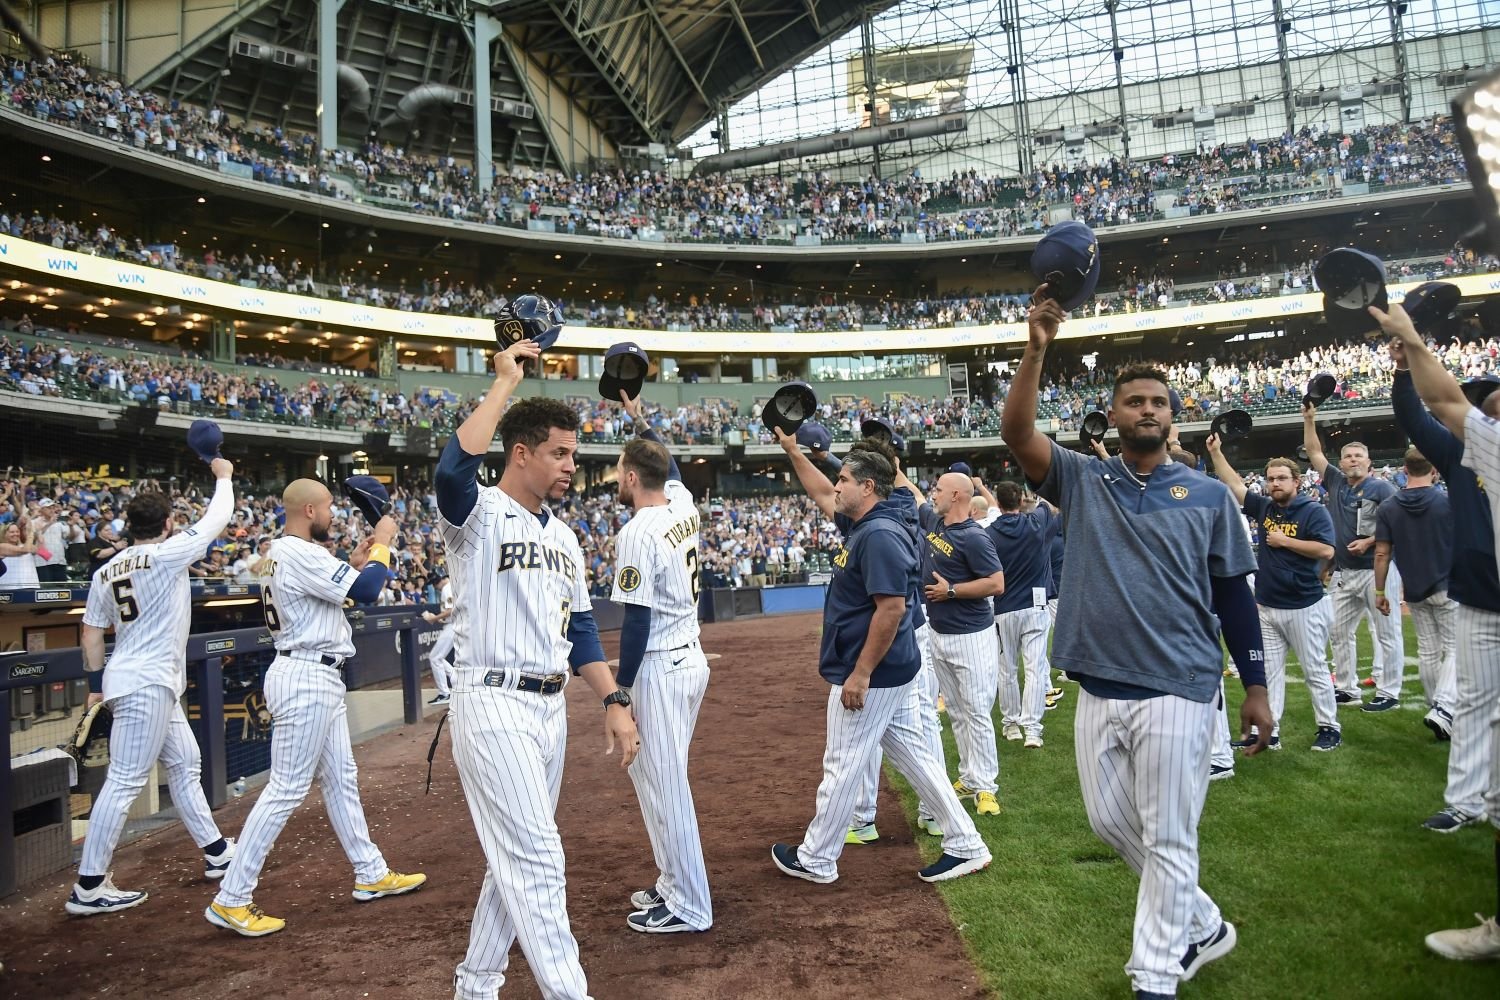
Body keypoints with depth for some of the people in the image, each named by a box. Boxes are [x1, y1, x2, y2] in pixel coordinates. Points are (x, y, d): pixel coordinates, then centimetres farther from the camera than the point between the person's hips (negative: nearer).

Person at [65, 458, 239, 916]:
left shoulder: (106, 570, 9)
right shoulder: (168, 553, -12)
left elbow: (91, 634, 11)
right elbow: (218, 518, -2)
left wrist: (98, 685, 18)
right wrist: (223, 476, 14)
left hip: (150, 682, 9)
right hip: (147, 684, -9)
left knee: (185, 764, 16)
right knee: (125, 780, -6)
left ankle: (217, 852, 25)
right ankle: (89, 886, -1)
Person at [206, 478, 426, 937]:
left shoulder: (284, 552, 14)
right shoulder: (301, 555, -18)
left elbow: (334, 588, 22)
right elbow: (366, 590, -21)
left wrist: (354, 561, 13)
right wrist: (382, 543, -8)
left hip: (319, 679, 11)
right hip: (306, 679, -11)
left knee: (341, 778, 15)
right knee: (287, 788, -4)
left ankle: (371, 874, 25)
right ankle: (230, 900, 5)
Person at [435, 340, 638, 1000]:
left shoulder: (563, 536, 14)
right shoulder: (478, 514, -9)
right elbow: (452, 472, -33)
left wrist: (614, 702, 7)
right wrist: (505, 384, -23)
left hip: (551, 708, 8)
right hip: (494, 706, -8)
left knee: (516, 860, 17)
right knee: (538, 859, -7)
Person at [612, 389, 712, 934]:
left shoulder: (637, 532, -18)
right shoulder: (683, 506, 4)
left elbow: (637, 621, -19)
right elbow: (668, 465, 28)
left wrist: (621, 690, -12)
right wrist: (638, 417, 34)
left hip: (658, 669, -9)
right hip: (691, 659, 9)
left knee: (663, 784, 0)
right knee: (661, 777, 20)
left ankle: (688, 907, 11)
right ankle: (675, 883, 31)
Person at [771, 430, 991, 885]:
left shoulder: (879, 536, -21)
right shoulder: (862, 524, 9)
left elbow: (892, 607, -27)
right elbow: (822, 495, 26)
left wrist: (860, 674, -24)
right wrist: (792, 450, 26)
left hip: (870, 676, -10)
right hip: (895, 673, 10)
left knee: (843, 766, 4)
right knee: (915, 755, 15)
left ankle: (815, 860, 20)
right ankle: (965, 846, 22)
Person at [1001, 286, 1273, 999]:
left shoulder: (1208, 494, 3)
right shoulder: (1081, 480, 4)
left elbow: (1233, 594, 4)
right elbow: (1017, 434, -12)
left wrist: (1255, 686, 1)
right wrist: (1036, 349, -24)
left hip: (1178, 692, -3)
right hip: (1098, 692, 3)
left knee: (1168, 839, 3)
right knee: (1110, 823, 15)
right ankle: (1203, 927, 38)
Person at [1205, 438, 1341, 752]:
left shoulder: (1313, 511, -9)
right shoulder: (1264, 507, 8)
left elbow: (1326, 550, -19)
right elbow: (1234, 484, 10)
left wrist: (1286, 541, -15)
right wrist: (1216, 452, 5)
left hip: (1303, 607, -6)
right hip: (1266, 607, 6)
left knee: (1315, 670, 5)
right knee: (1269, 671, 8)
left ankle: (1330, 728, 17)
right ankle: (1270, 729, 14)